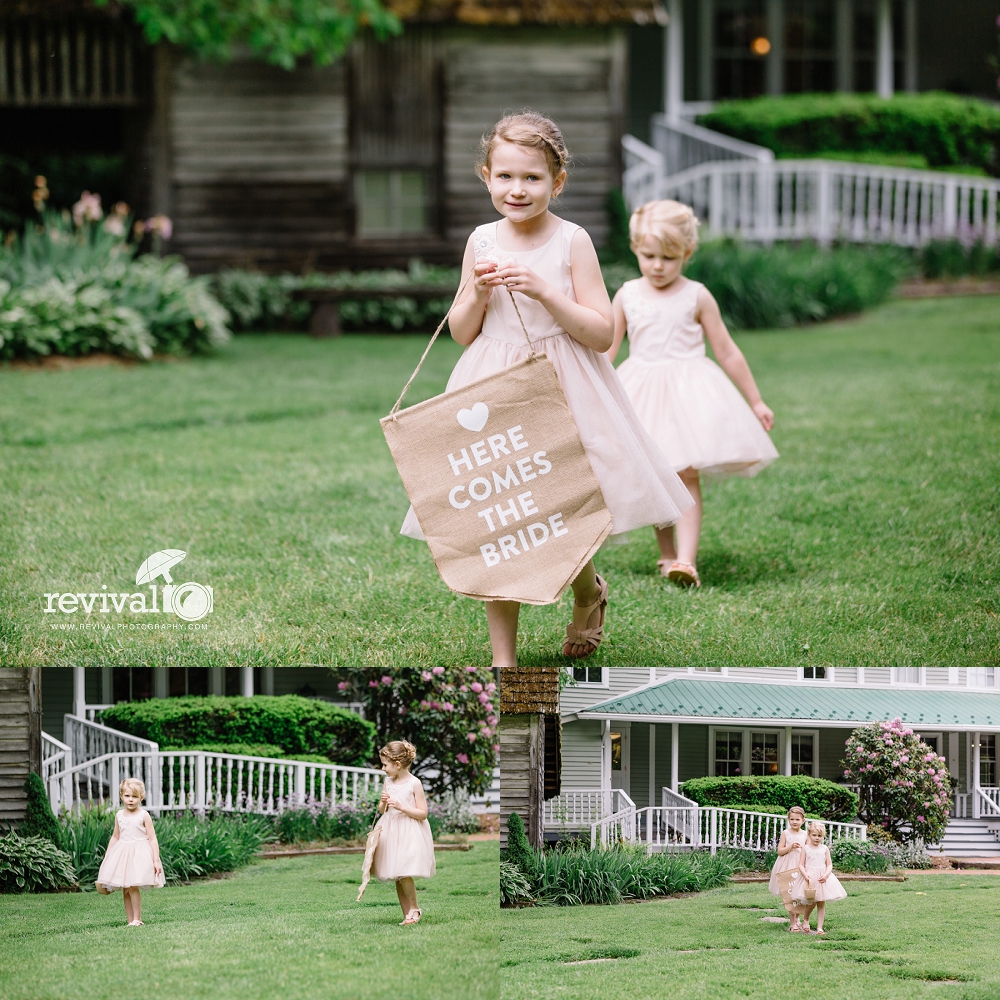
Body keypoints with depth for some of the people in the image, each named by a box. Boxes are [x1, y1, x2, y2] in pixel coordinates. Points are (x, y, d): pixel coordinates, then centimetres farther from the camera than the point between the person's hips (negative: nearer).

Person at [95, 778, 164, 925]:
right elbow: (115, 837, 18)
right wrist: (106, 857, 16)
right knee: (125, 890, 4)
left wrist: (156, 860, -11)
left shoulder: (143, 816, -5)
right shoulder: (119, 816, 8)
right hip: (121, 853, 5)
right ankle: (130, 920, 8)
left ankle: (137, 919, -8)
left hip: (138, 853, -5)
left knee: (133, 887, -16)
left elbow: (152, 839, -5)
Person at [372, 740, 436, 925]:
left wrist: (401, 807, -20)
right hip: (391, 831, 6)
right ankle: (407, 915, 11)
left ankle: (414, 908, 1)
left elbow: (422, 813, -10)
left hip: (409, 832, -6)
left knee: (403, 874, -17)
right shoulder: (389, 782, 8)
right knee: (397, 878, 5)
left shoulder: (414, 783, -9)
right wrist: (383, 802, -7)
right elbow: (382, 811, 16)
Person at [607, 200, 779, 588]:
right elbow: (605, 350, 12)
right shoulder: (627, 296, 5)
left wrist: (756, 402, 8)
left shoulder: (696, 298, -1)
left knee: (687, 476, -13)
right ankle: (666, 554, 18)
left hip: (688, 392, -3)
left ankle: (686, 560, -22)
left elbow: (727, 353, 5)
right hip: (642, 394, 3)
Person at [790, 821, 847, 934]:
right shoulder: (806, 848, 1)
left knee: (821, 903, 2)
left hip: (822, 878, 2)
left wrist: (826, 875, -13)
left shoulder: (824, 849, 5)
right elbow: (801, 865, -1)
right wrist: (805, 875, -19)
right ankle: (805, 920, 25)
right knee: (810, 902, -4)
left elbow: (829, 865, 5)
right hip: (809, 877, -2)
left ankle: (819, 928, 6)